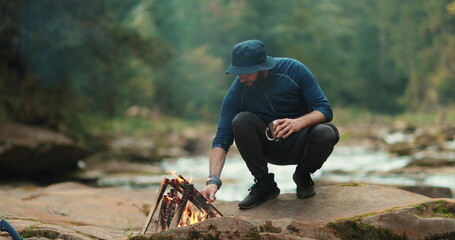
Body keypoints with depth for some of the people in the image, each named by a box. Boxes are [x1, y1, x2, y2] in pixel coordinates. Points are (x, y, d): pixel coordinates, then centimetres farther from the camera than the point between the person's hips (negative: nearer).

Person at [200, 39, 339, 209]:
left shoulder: (294, 70, -16)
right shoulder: (236, 92, -14)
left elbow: (325, 109, -16)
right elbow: (222, 140, -15)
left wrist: (299, 122, -37)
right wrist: (213, 180, -30)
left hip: (300, 144, -1)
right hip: (270, 148, 1)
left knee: (325, 133, -34)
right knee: (241, 120, -27)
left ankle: (303, 175, 0)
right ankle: (264, 184, -9)